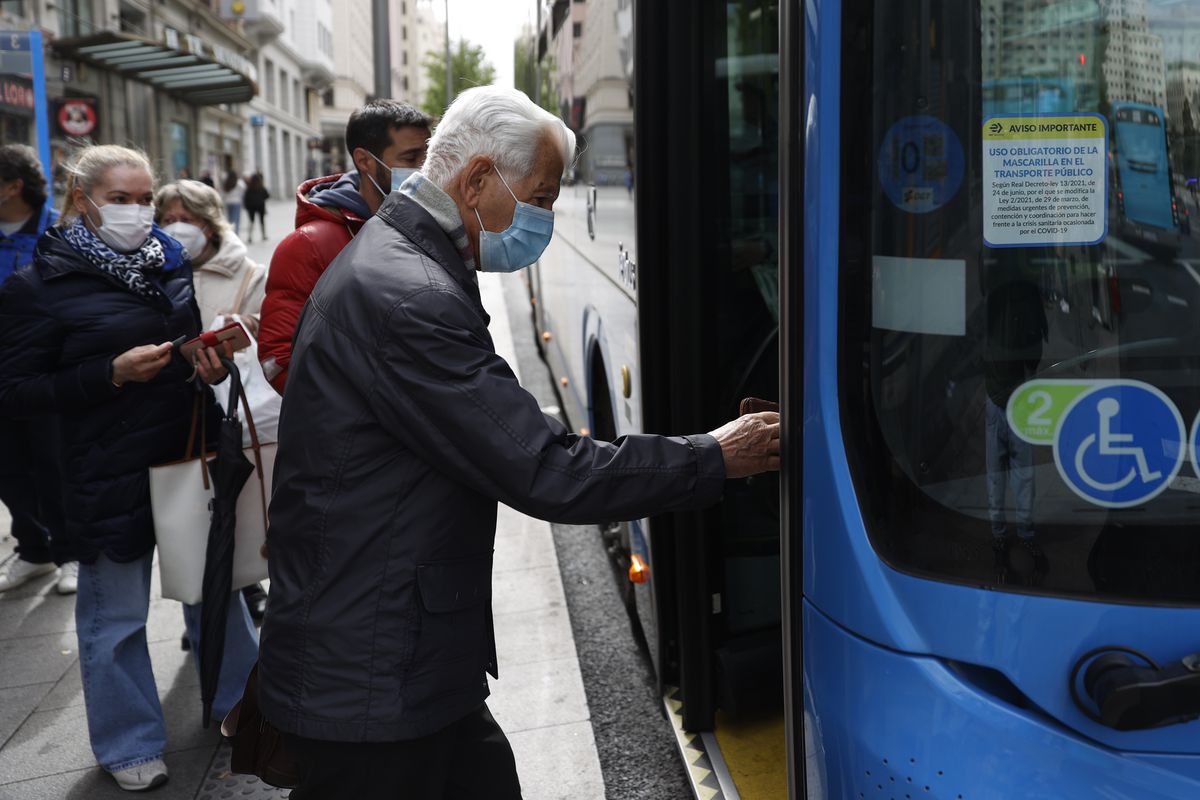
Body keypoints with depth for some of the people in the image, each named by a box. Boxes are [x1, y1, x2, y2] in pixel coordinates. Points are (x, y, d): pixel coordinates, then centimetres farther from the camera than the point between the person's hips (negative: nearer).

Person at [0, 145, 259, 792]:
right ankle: (129, 745, 29)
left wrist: (212, 364, -3)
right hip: (112, 475, -5)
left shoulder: (170, 262, 6)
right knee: (115, 615, 9)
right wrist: (112, 374, -21)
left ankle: (238, 702, 38)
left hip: (194, 454, 5)